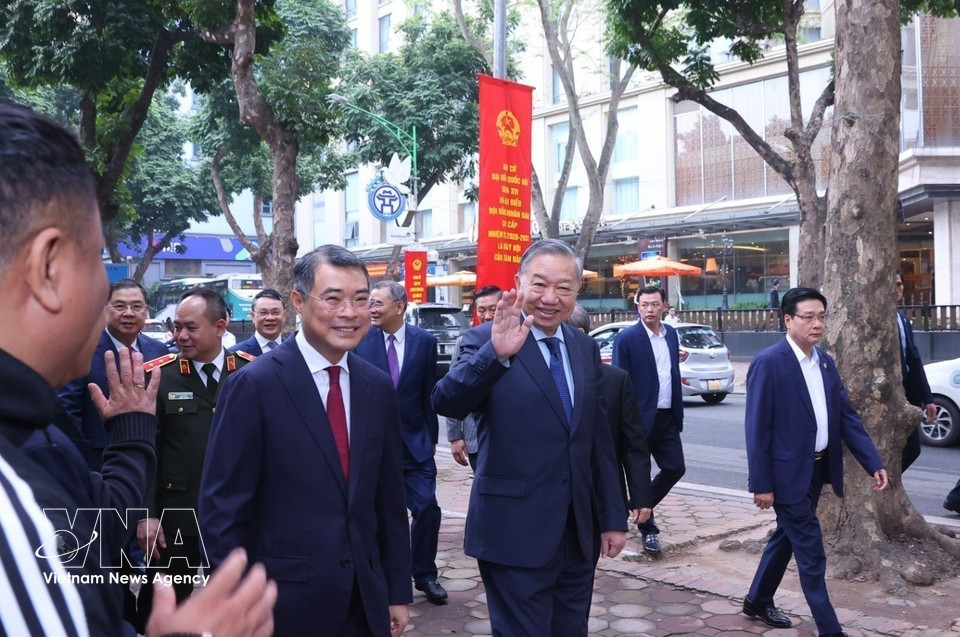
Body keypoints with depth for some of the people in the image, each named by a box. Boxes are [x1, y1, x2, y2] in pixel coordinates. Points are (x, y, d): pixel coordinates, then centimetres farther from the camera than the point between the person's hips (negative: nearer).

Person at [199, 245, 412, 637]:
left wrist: (398, 592, 8)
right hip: (284, 603, -4)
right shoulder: (255, 384, -13)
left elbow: (389, 498, 7)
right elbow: (222, 507, -11)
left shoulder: (379, 388, 3)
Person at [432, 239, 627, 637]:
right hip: (515, 533, -5)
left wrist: (613, 518, 11)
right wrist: (496, 353, -41)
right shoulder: (485, 341, -9)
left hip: (578, 533, 6)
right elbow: (446, 403, -26)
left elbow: (599, 441, 11)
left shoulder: (585, 349, 8)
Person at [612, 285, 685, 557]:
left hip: (667, 418, 6)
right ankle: (648, 529, 19)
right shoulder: (627, 338, -11)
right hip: (641, 419, -6)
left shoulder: (671, 334, 8)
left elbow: (675, 375, 14)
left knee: (675, 468, 7)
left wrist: (679, 413, 12)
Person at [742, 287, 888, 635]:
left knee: (787, 537, 20)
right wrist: (761, 483, -17)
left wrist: (873, 463, -1)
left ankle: (758, 600, 38)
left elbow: (847, 416, 7)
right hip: (788, 472, -8)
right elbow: (757, 428, -17)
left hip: (817, 469, 8)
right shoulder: (768, 363, -17)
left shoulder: (825, 362, 7)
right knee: (811, 553, -2)